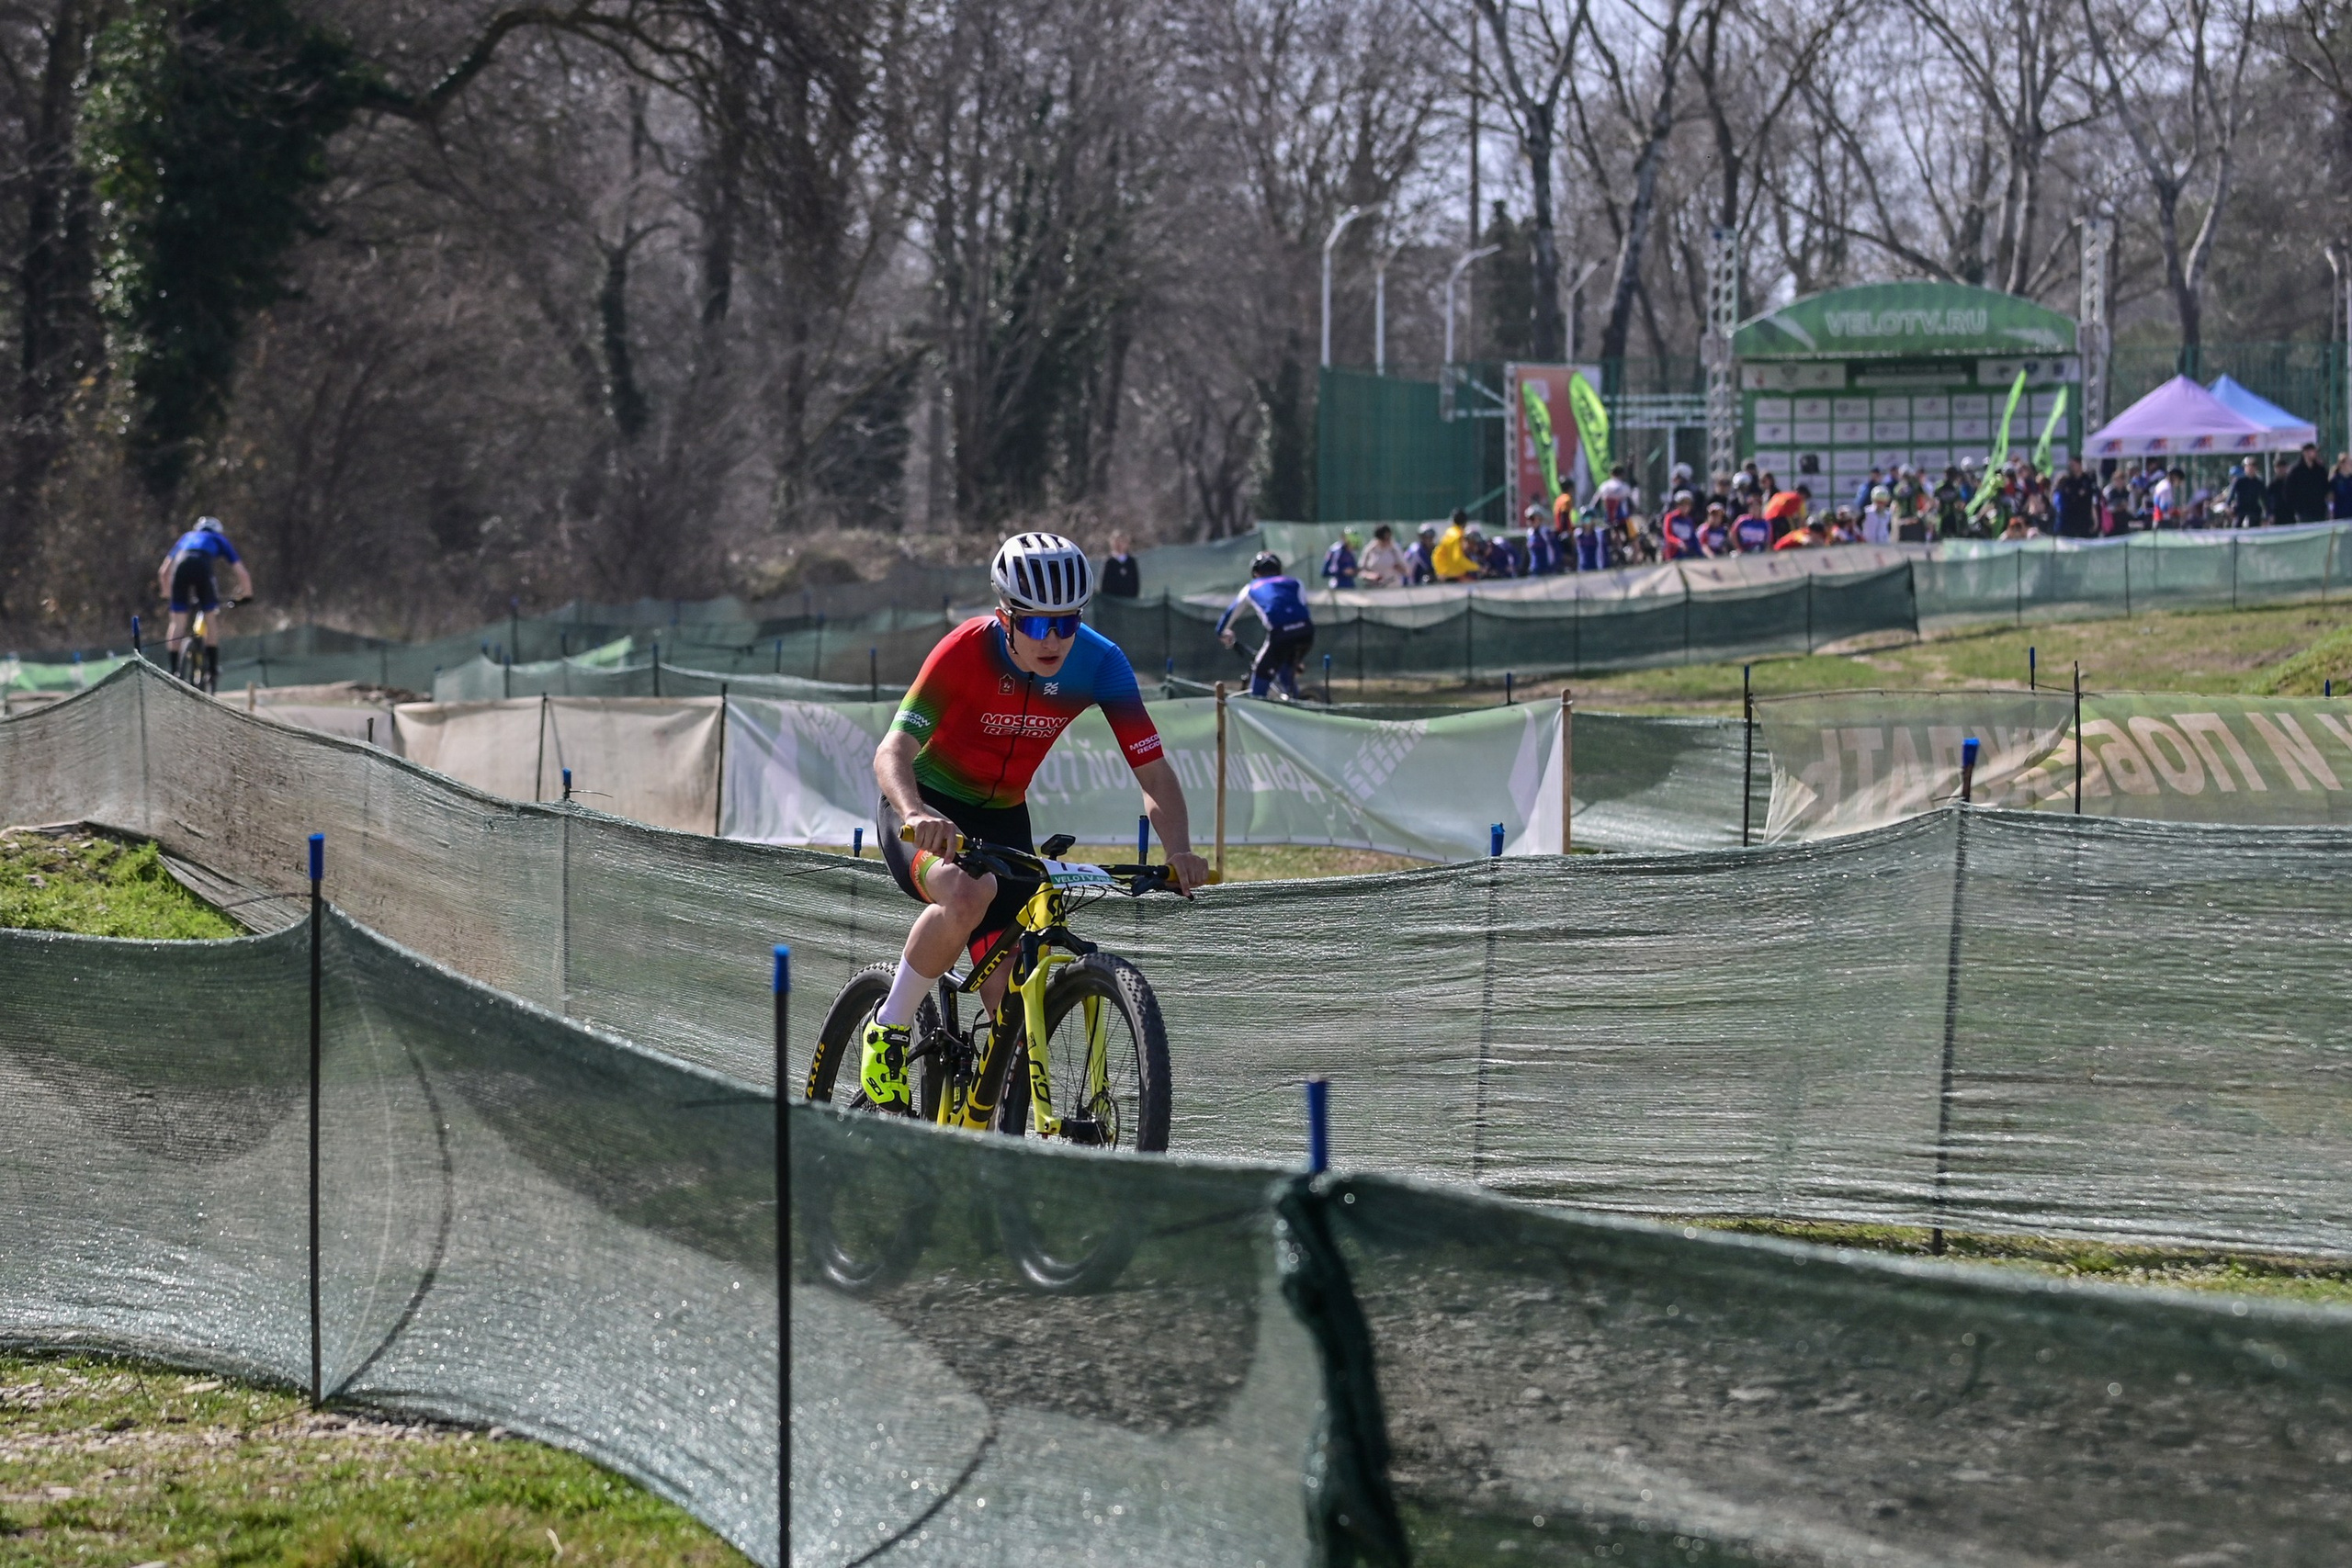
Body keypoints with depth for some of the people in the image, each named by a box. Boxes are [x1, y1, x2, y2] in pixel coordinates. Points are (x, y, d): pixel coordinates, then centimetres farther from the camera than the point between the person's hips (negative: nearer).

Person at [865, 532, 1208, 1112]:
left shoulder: (1099, 663, -16)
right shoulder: (967, 651, -26)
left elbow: (1154, 773, -14)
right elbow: (893, 750, -33)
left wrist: (1179, 852, -32)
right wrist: (915, 813, -54)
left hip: (1002, 819, 4)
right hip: (928, 811, -4)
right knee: (970, 892, -38)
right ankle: (889, 1032, -17)